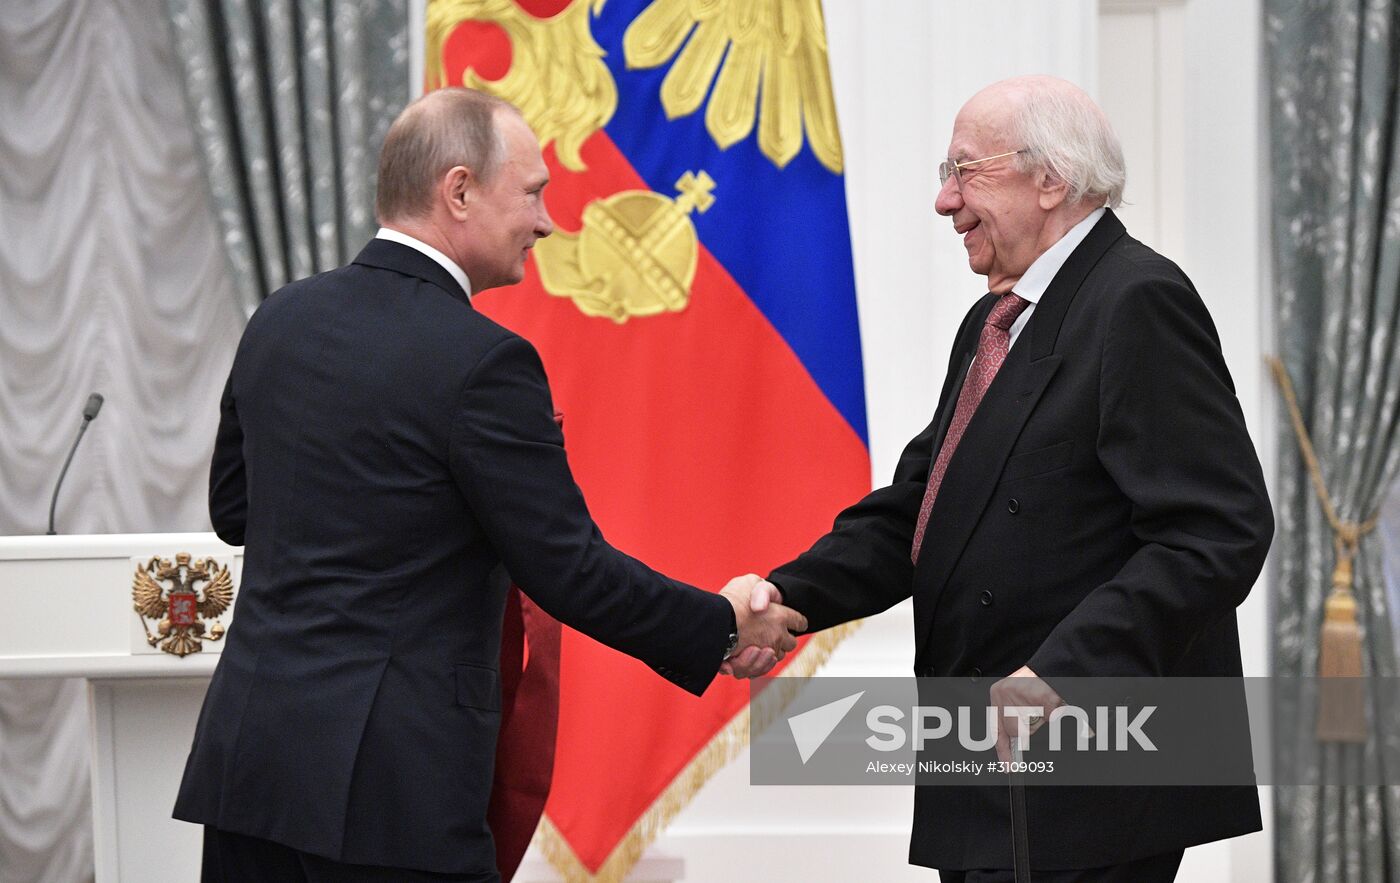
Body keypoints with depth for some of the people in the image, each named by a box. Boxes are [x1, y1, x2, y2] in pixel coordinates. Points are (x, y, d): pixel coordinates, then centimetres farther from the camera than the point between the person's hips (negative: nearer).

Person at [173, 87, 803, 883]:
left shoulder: (281, 320, 8)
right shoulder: (480, 361, -13)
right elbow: (571, 571, -10)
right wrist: (725, 626, 3)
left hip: (247, 755, 7)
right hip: (389, 784, -7)